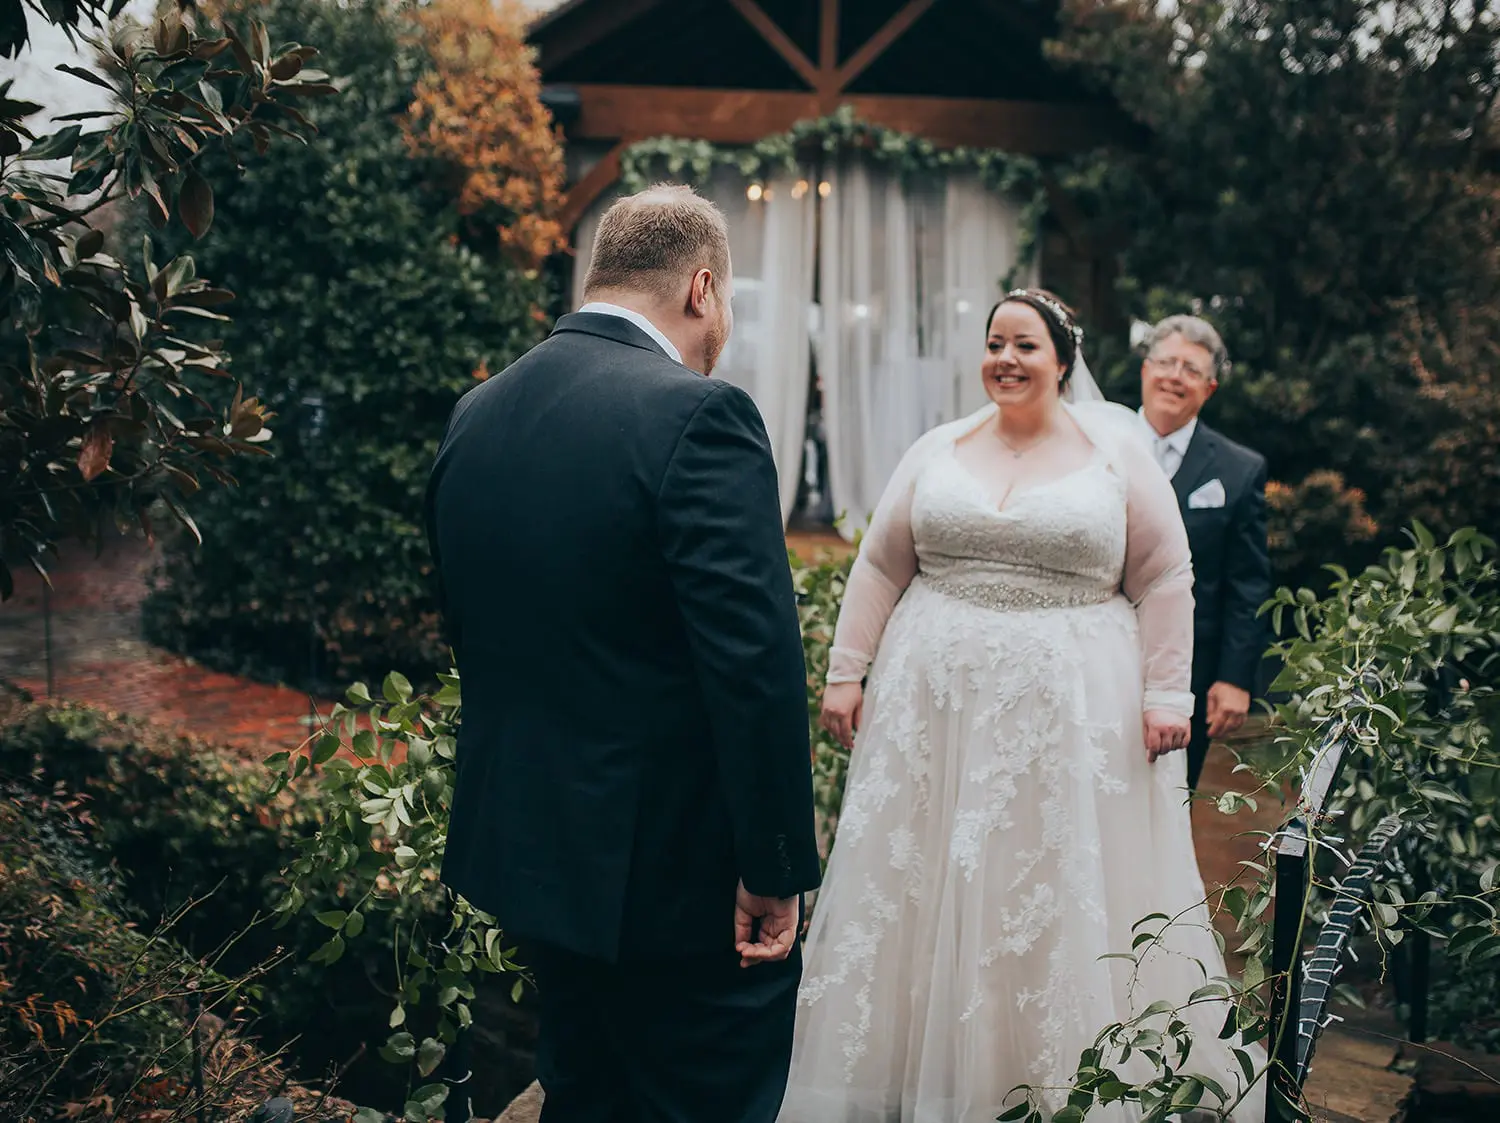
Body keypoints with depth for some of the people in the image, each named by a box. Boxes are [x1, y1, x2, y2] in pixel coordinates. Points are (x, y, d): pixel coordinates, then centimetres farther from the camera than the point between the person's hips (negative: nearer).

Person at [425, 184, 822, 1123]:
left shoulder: (477, 414, 5)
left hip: (525, 845, 8)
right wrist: (777, 867, -14)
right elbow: (756, 664, -23)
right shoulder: (696, 416, -19)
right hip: (679, 869, -8)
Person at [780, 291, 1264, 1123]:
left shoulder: (1118, 453, 2)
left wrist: (1167, 693, -4)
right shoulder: (938, 451, 7)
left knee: (1067, 905, 4)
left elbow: (1165, 580, 2)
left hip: (1074, 709, -2)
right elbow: (879, 567, 8)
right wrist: (846, 672, 3)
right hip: (936, 701, 2)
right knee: (929, 893, 7)